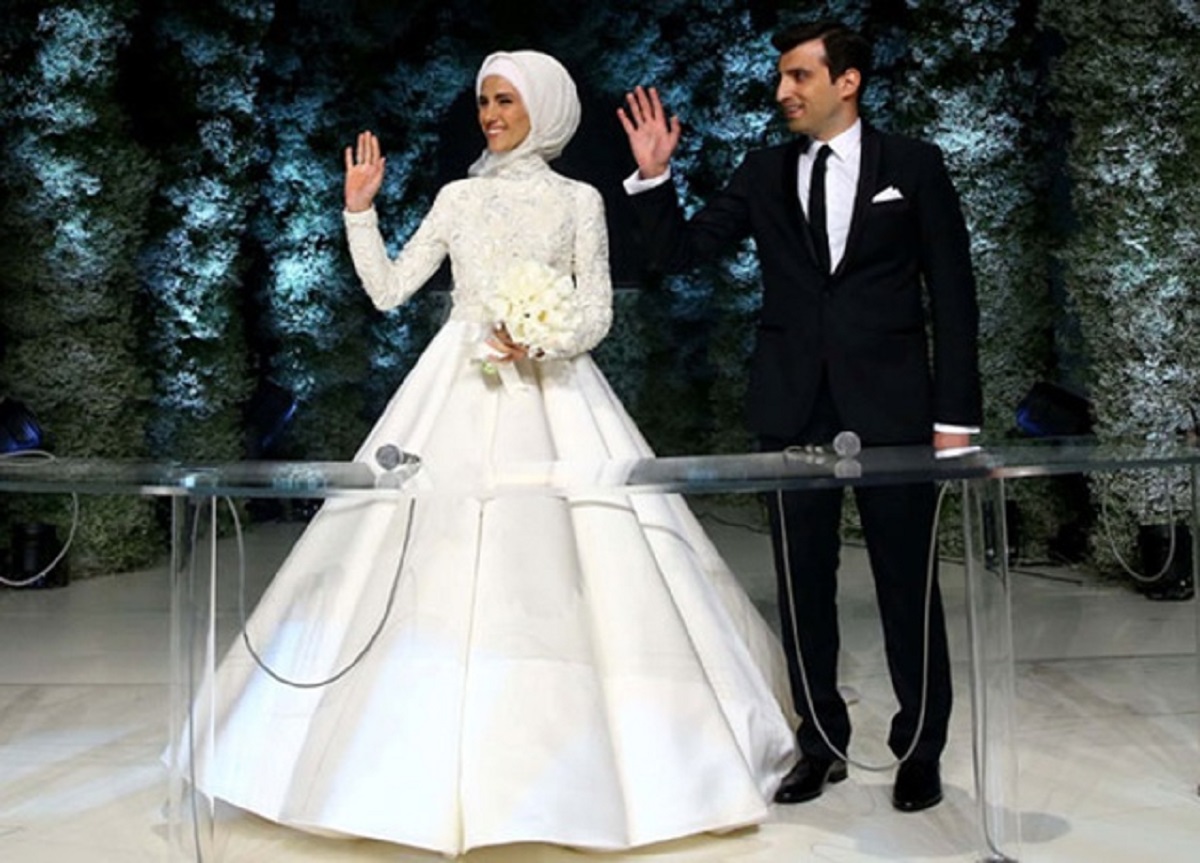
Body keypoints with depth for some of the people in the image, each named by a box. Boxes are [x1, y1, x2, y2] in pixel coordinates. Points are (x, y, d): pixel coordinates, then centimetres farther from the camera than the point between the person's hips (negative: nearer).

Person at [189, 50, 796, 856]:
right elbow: (388, 290, 9)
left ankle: (577, 757, 12)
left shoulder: (579, 199, 5)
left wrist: (542, 342, -17)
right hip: (460, 390, 2)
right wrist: (360, 210, 2)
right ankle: (445, 753, 13)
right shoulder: (459, 197, 12)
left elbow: (597, 313, 0)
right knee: (442, 571, -1)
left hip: (552, 393, -2)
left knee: (561, 569, -5)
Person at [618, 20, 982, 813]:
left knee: (908, 585, 6)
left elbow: (953, 295, 0)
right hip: (794, 406, 3)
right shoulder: (763, 172, 9)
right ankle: (823, 744, 25)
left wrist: (956, 414, -5)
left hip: (892, 404, -2)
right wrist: (654, 175, -9)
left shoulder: (914, 165, 2)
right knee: (804, 585, 9)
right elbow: (679, 251, 7)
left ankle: (921, 751, 24)